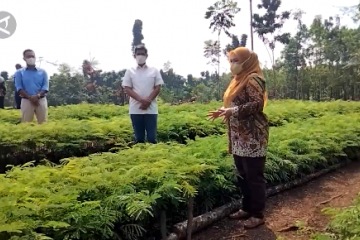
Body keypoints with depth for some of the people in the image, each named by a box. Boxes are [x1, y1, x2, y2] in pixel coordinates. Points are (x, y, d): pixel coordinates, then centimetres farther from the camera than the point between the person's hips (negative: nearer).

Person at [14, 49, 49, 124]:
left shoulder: (42, 72, 11)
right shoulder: (19, 72, 9)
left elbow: (45, 87, 1)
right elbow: (19, 87, -1)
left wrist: (38, 96, -17)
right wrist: (30, 97, -16)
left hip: (41, 100, 1)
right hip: (26, 101, -1)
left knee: (43, 123, 0)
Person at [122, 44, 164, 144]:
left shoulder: (154, 70, 7)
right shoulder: (130, 71, 6)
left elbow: (158, 88, 3)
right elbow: (127, 89, -1)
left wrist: (148, 100, -12)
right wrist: (141, 100, -16)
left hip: (151, 109, 0)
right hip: (135, 109, 0)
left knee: (152, 138, 0)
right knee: (139, 138, 5)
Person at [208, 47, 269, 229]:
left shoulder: (252, 79, -12)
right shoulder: (239, 80, 18)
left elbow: (257, 104, -22)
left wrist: (233, 111, -26)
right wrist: (222, 111, 10)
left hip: (252, 137, -10)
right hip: (240, 137, 10)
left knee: (254, 176, 0)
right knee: (242, 175, 16)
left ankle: (258, 214, 12)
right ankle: (247, 208, 30)